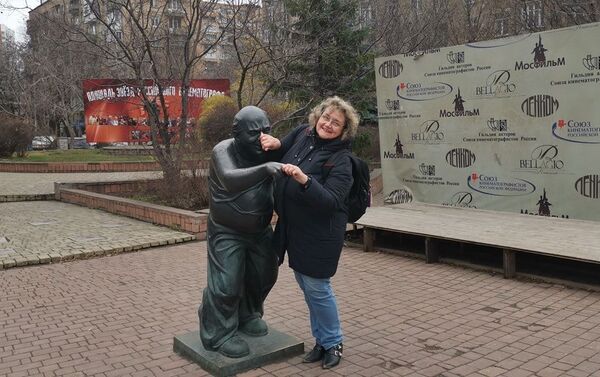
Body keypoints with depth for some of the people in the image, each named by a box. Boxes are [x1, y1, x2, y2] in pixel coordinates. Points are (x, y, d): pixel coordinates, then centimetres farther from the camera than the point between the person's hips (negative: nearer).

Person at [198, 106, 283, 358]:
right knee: (226, 284, -6)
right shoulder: (223, 151, -22)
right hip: (227, 232, -6)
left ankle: (247, 316, 41)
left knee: (264, 276, 16)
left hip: (260, 230, 6)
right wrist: (264, 169, -57)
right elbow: (230, 180, -42)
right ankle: (219, 335, 15)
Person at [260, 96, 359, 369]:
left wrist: (304, 179, -38)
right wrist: (276, 145, -4)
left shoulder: (340, 161, -16)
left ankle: (333, 344, 22)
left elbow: (331, 201, -26)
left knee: (316, 288, 0)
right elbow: (283, 153, 18)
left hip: (319, 234, -7)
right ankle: (321, 340, 33)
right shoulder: (302, 133, 1)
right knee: (306, 286, 16)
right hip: (293, 228, 7)